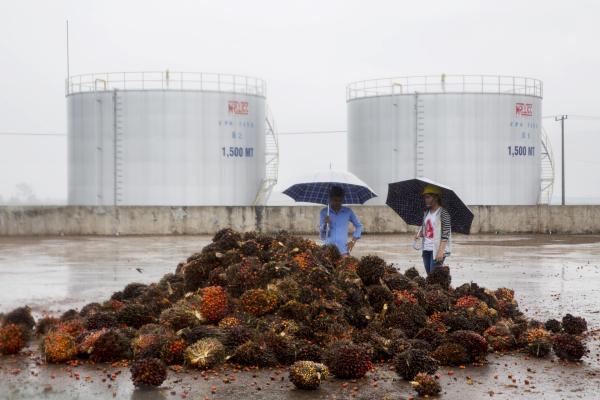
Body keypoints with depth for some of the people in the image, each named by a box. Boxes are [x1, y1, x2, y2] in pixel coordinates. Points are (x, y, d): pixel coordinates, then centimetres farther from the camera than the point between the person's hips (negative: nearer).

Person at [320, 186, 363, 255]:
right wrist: (325, 224, -20)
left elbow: (359, 226, 16)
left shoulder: (348, 212, 6)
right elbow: (321, 230, 1)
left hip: (343, 250, 0)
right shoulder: (324, 212, 5)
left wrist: (353, 241, 7)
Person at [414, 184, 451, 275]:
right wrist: (419, 234, -3)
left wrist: (441, 250, -21)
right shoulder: (427, 212, 12)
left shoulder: (443, 212, -10)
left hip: (437, 250, -7)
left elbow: (445, 234, -14)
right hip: (426, 249, 7)